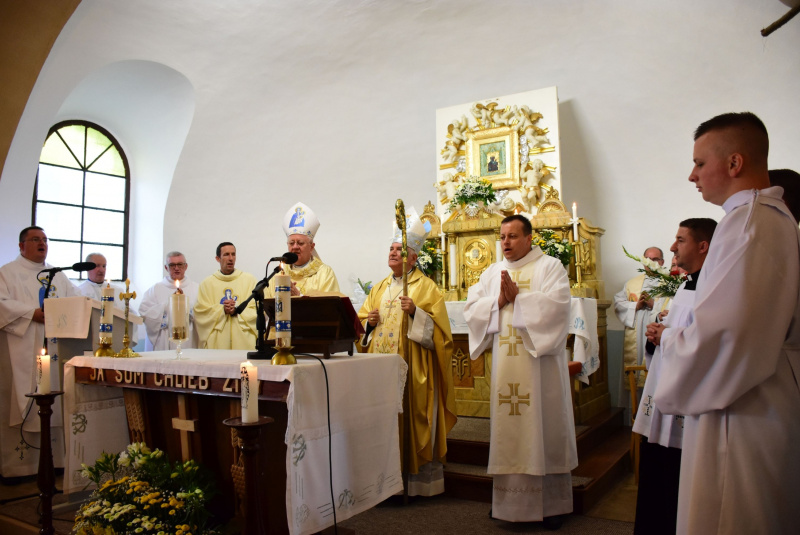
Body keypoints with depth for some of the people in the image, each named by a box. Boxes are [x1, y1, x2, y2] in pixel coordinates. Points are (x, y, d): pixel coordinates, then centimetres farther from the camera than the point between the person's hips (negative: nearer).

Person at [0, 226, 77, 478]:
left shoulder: (58, 275, 20)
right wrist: (33, 313, -18)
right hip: (22, 353, -4)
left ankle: (53, 461, 11)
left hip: (54, 350, 4)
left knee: (53, 405, 4)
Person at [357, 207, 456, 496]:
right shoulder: (379, 288, 17)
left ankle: (415, 480, 8)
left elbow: (437, 327, -8)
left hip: (411, 370, -5)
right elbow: (362, 321, 20)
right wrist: (369, 321, -1)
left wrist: (415, 312, -22)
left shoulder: (426, 287, 0)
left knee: (410, 421, -4)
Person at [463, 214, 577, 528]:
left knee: (543, 426, 3)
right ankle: (508, 496, 21)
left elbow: (555, 305, -15)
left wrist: (517, 297, -13)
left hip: (539, 363, -4)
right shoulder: (492, 272, 14)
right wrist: (498, 302, -9)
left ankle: (552, 502, 17)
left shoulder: (550, 267, 0)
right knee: (507, 428, 8)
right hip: (505, 364, 4)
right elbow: (471, 308, 6)